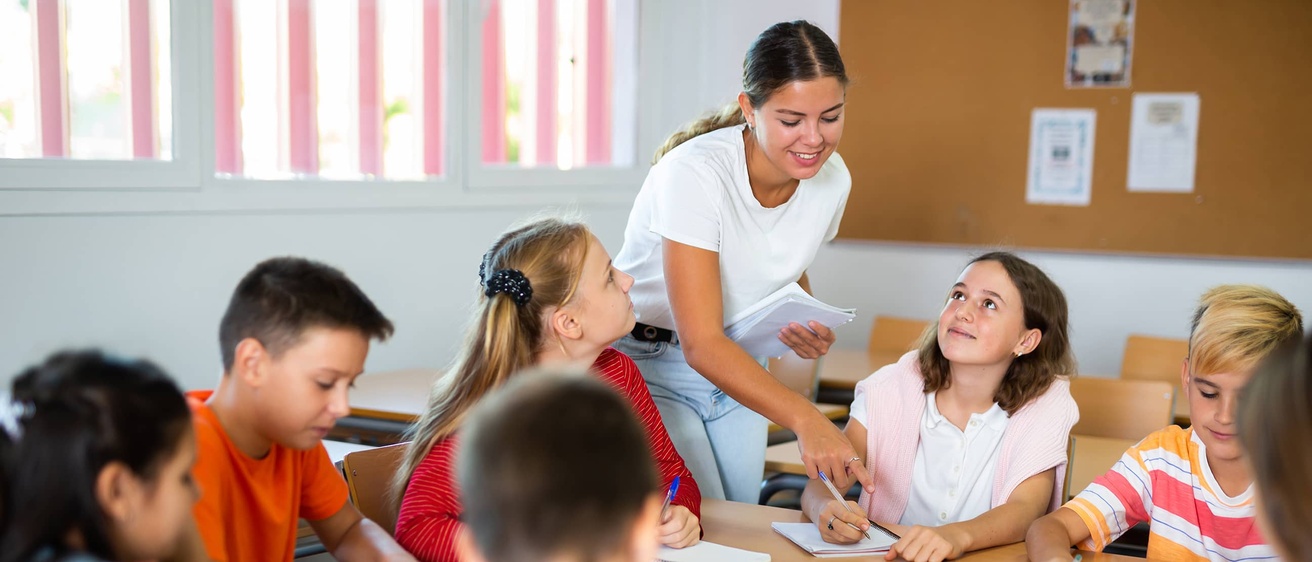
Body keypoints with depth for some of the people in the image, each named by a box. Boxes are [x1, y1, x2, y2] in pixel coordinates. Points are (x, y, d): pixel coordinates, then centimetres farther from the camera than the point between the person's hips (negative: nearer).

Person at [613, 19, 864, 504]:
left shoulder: (832, 178, -10)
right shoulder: (694, 173, -30)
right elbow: (701, 344, -37)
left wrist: (808, 327, -11)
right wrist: (805, 419, -49)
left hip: (738, 366, 6)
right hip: (649, 362, -6)